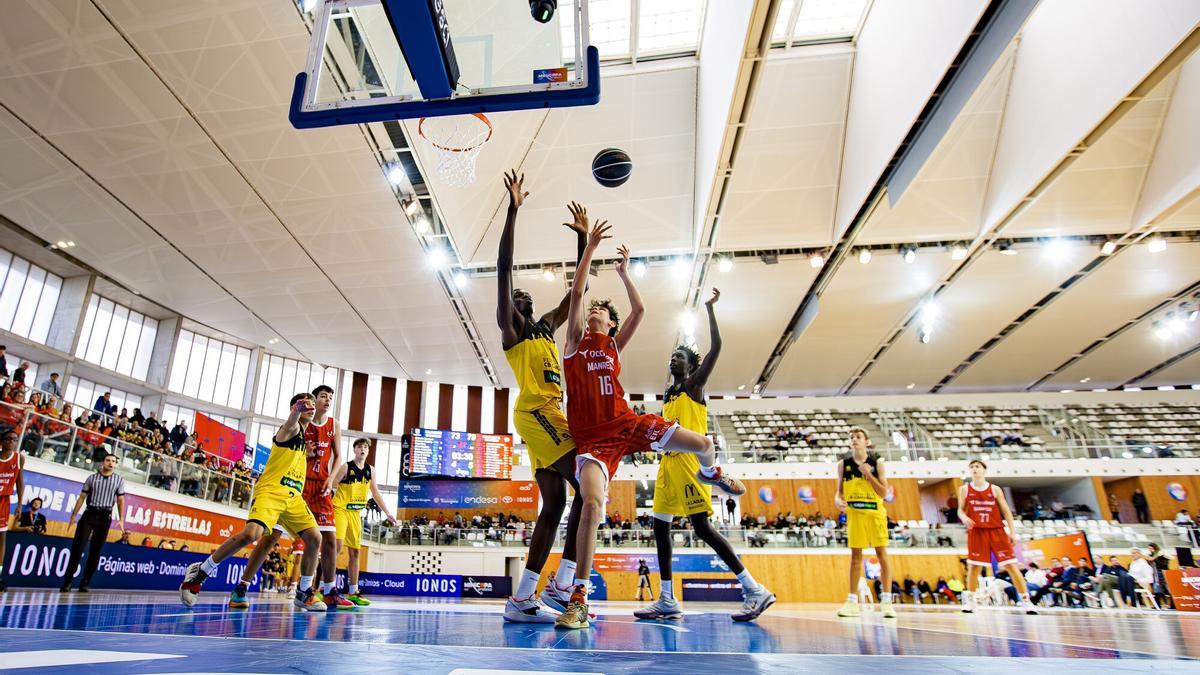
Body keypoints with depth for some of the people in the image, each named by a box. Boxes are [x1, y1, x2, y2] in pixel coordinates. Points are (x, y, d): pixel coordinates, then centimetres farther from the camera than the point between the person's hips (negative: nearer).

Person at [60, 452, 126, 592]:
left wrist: (121, 519, 0)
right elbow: (82, 497, 9)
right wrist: (74, 515, 3)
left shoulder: (119, 480, 6)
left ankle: (85, 583, 12)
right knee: (77, 547, -6)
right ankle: (67, 582, -1)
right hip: (89, 514, 0)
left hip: (105, 517, 0)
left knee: (95, 551, 4)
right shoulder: (92, 478, 7)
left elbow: (120, 500, 5)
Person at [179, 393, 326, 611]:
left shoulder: (305, 436, 21)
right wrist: (297, 410, -54)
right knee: (251, 533, -26)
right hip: (270, 491, -7)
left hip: (293, 496, 7)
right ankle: (200, 572, -4)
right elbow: (291, 422, -30)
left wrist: (306, 453, 13)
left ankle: (304, 593, 10)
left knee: (314, 538, -5)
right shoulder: (291, 428, -2)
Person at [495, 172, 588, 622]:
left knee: (554, 504, 3)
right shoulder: (510, 326, 5)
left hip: (547, 414, 9)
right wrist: (513, 209, -11)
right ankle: (561, 584, -15)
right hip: (536, 411, -9)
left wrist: (583, 239, 26)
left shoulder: (547, 326, 26)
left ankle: (522, 598, 6)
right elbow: (504, 268, -7)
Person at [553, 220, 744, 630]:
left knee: (701, 444, -3)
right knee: (592, 503, -27)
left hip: (626, 423, 3)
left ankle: (710, 474, 39)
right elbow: (576, 293, 0)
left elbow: (639, 310, 6)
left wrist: (624, 274, 14)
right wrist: (590, 248, -1)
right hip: (592, 437, -3)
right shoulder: (576, 340, 10)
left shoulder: (615, 345, 16)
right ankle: (579, 599, -16)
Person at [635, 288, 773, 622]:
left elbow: (715, 348, -11)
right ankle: (667, 600, 11)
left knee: (701, 526, -13)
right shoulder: (668, 395, 21)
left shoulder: (694, 385, 0)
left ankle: (755, 591, -8)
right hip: (668, 462, 9)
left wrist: (710, 309, -10)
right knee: (660, 526, 5)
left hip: (688, 460, -9)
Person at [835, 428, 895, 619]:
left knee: (881, 553, -1)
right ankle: (852, 601, 11)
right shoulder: (843, 463, 4)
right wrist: (838, 500, -12)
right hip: (854, 512, 2)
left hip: (875, 512, -2)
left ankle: (886, 601, 7)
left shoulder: (877, 462, -1)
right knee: (855, 556, 6)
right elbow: (839, 490, 9)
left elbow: (884, 492, -5)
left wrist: (868, 474, -15)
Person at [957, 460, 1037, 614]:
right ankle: (970, 600, 13)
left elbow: (1006, 511, 5)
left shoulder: (995, 489, 3)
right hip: (976, 532, 0)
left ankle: (1026, 601, 5)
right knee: (974, 566, 0)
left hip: (997, 531, 0)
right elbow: (961, 510, 7)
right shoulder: (964, 489, 3)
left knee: (1011, 565, -3)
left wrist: (1013, 532, -2)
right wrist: (964, 517, -16)